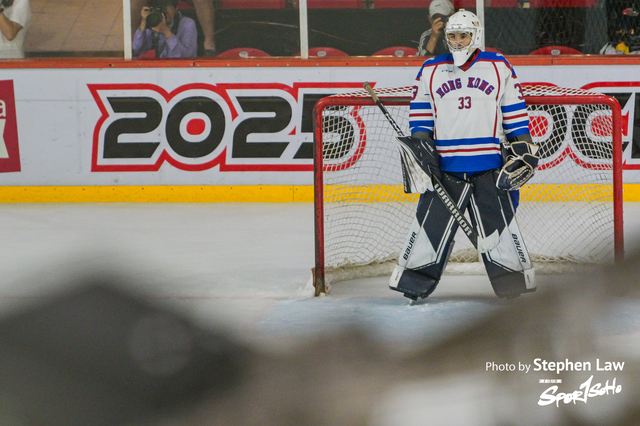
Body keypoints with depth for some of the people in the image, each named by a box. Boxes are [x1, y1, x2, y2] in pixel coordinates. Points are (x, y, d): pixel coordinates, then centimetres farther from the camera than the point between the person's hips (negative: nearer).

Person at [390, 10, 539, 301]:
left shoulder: (499, 68, 7)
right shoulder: (431, 71, 10)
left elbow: (515, 110, 9)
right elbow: (420, 112, 14)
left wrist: (522, 147, 3)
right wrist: (420, 144, 1)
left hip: (489, 164, -1)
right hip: (445, 164, 1)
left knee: (499, 220, -4)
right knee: (432, 220, -4)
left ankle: (518, 280, 4)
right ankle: (412, 280, 3)